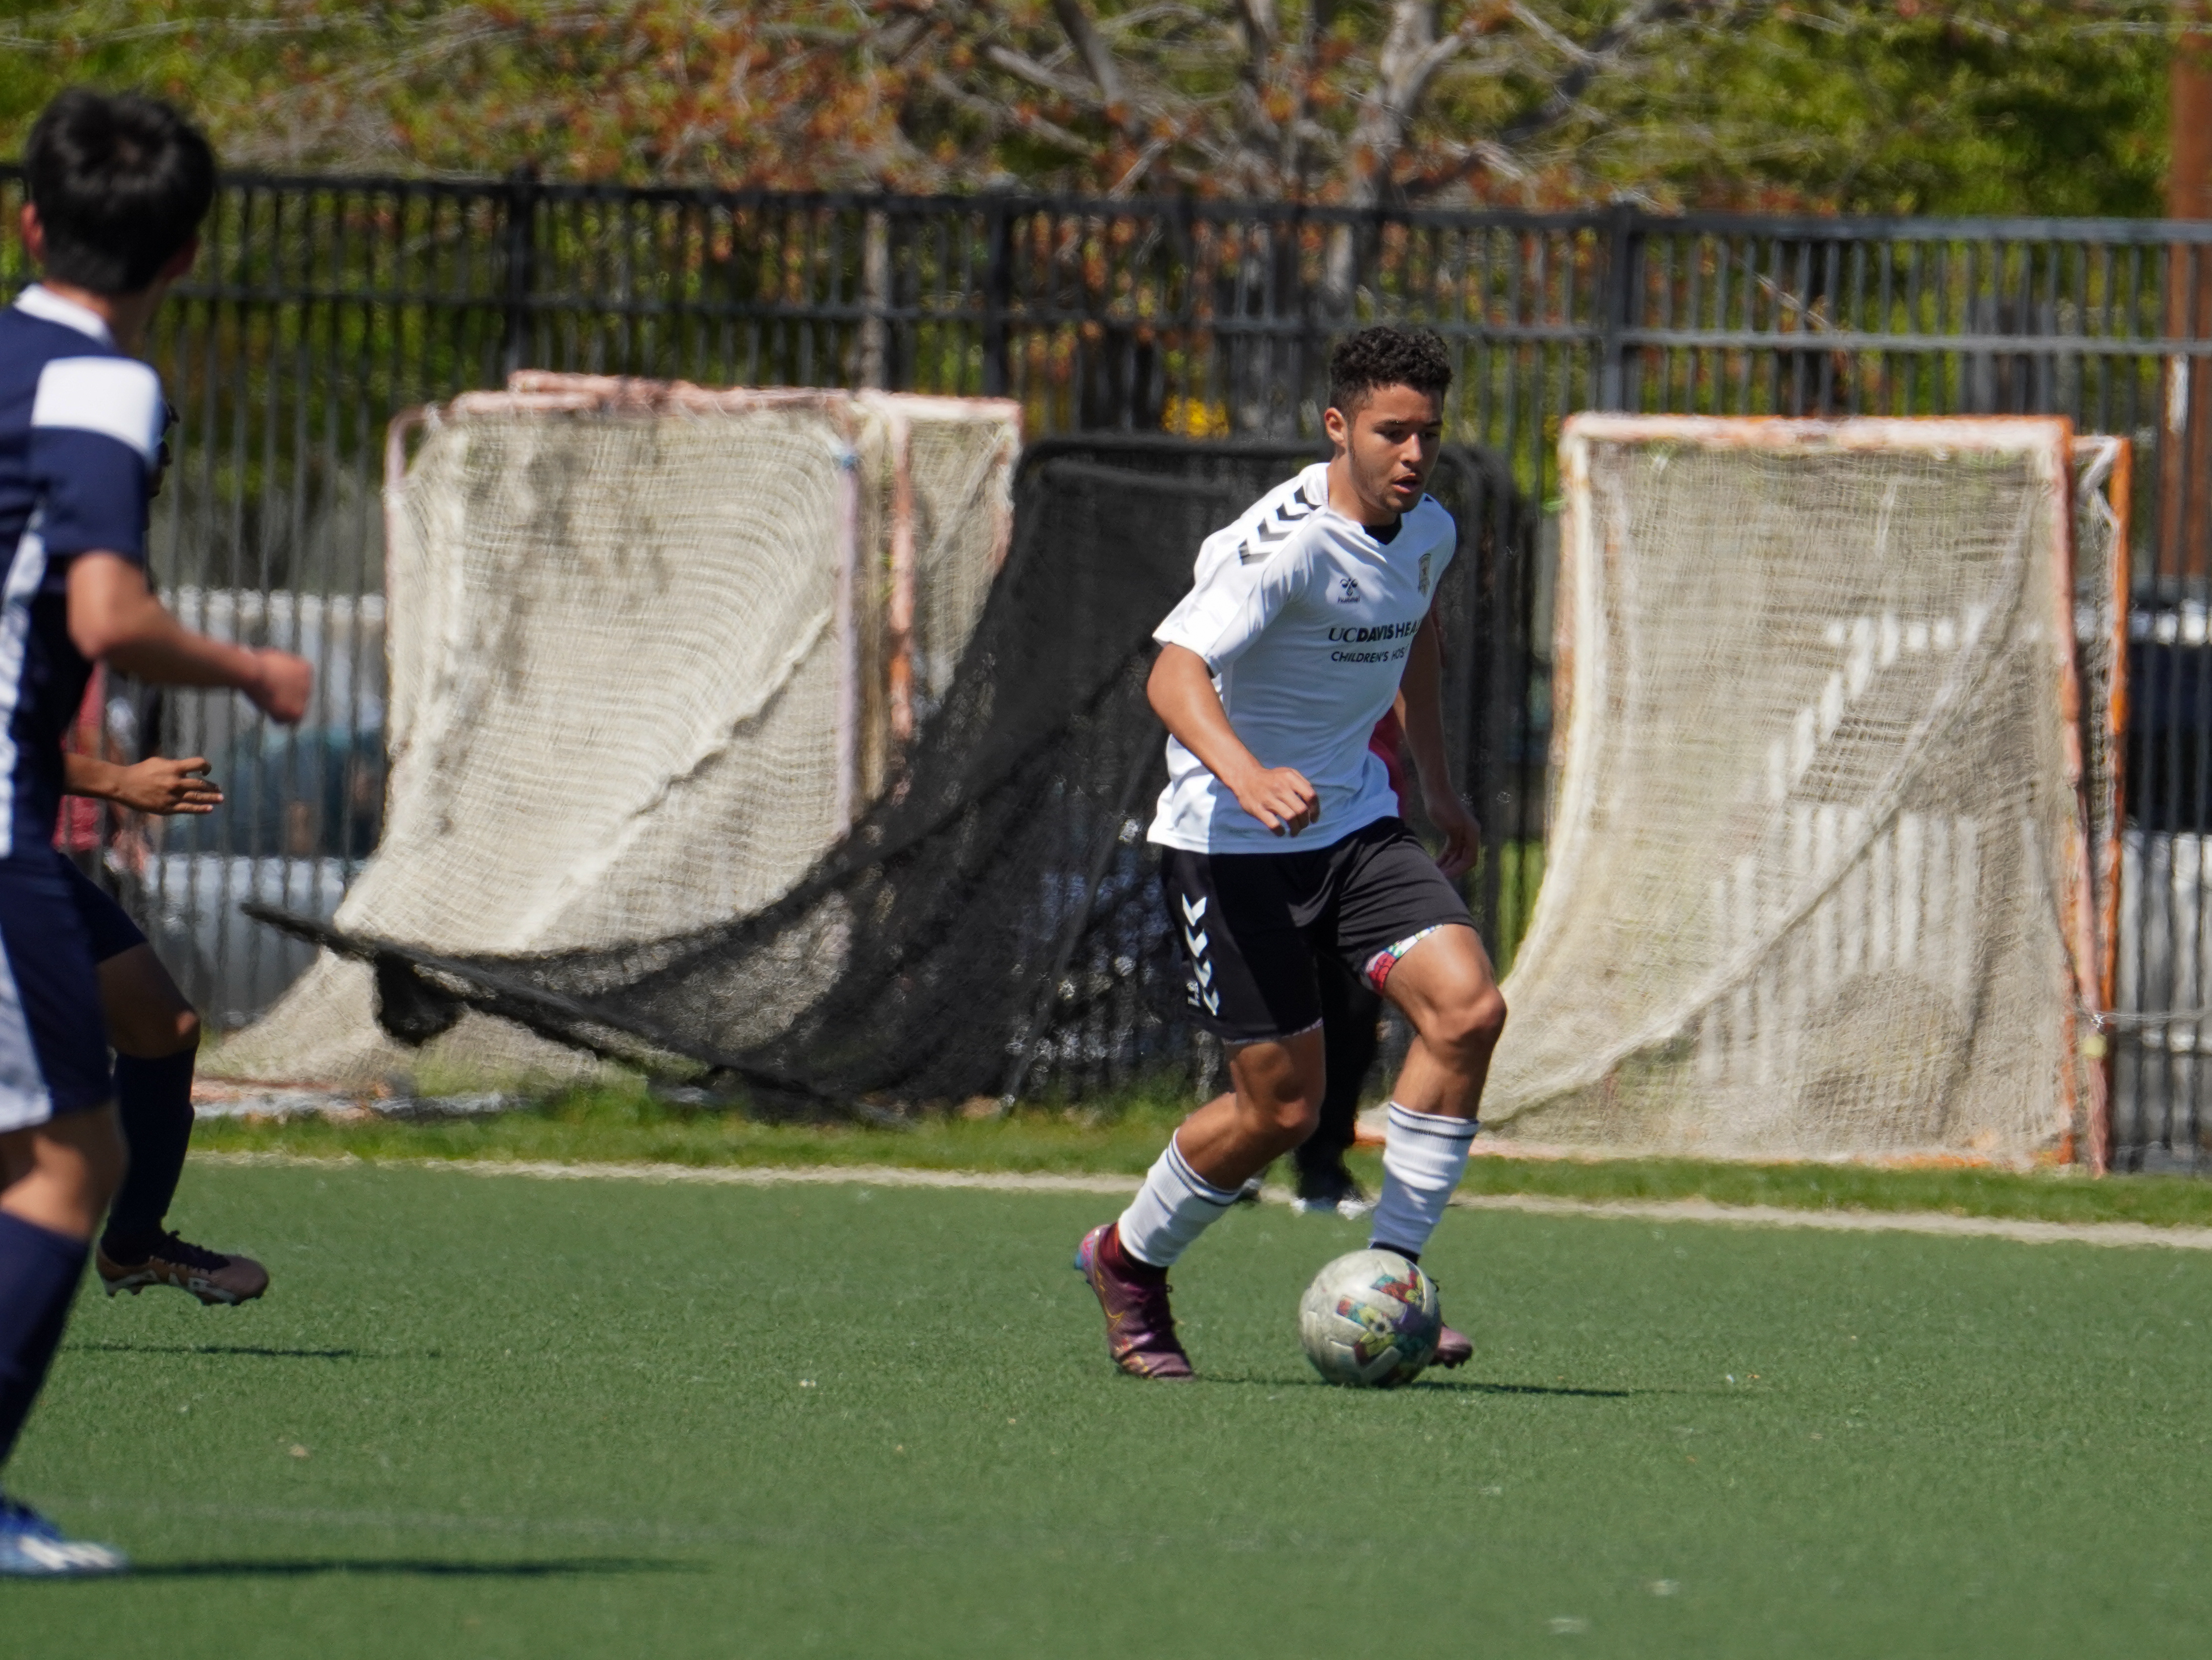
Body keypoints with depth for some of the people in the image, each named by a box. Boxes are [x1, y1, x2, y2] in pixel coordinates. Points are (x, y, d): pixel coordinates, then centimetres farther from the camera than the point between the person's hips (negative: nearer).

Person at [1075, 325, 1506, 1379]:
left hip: (1355, 825, 7)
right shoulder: (1287, 540, -22)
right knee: (1283, 1105, -6)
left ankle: (1389, 1275, -7)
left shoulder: (1427, 533, 3)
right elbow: (1174, 672, -36)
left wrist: (1437, 785, 31)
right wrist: (1247, 776, -53)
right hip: (1228, 846, -7)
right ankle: (1127, 1263, 22)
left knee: (1467, 1009, -17)